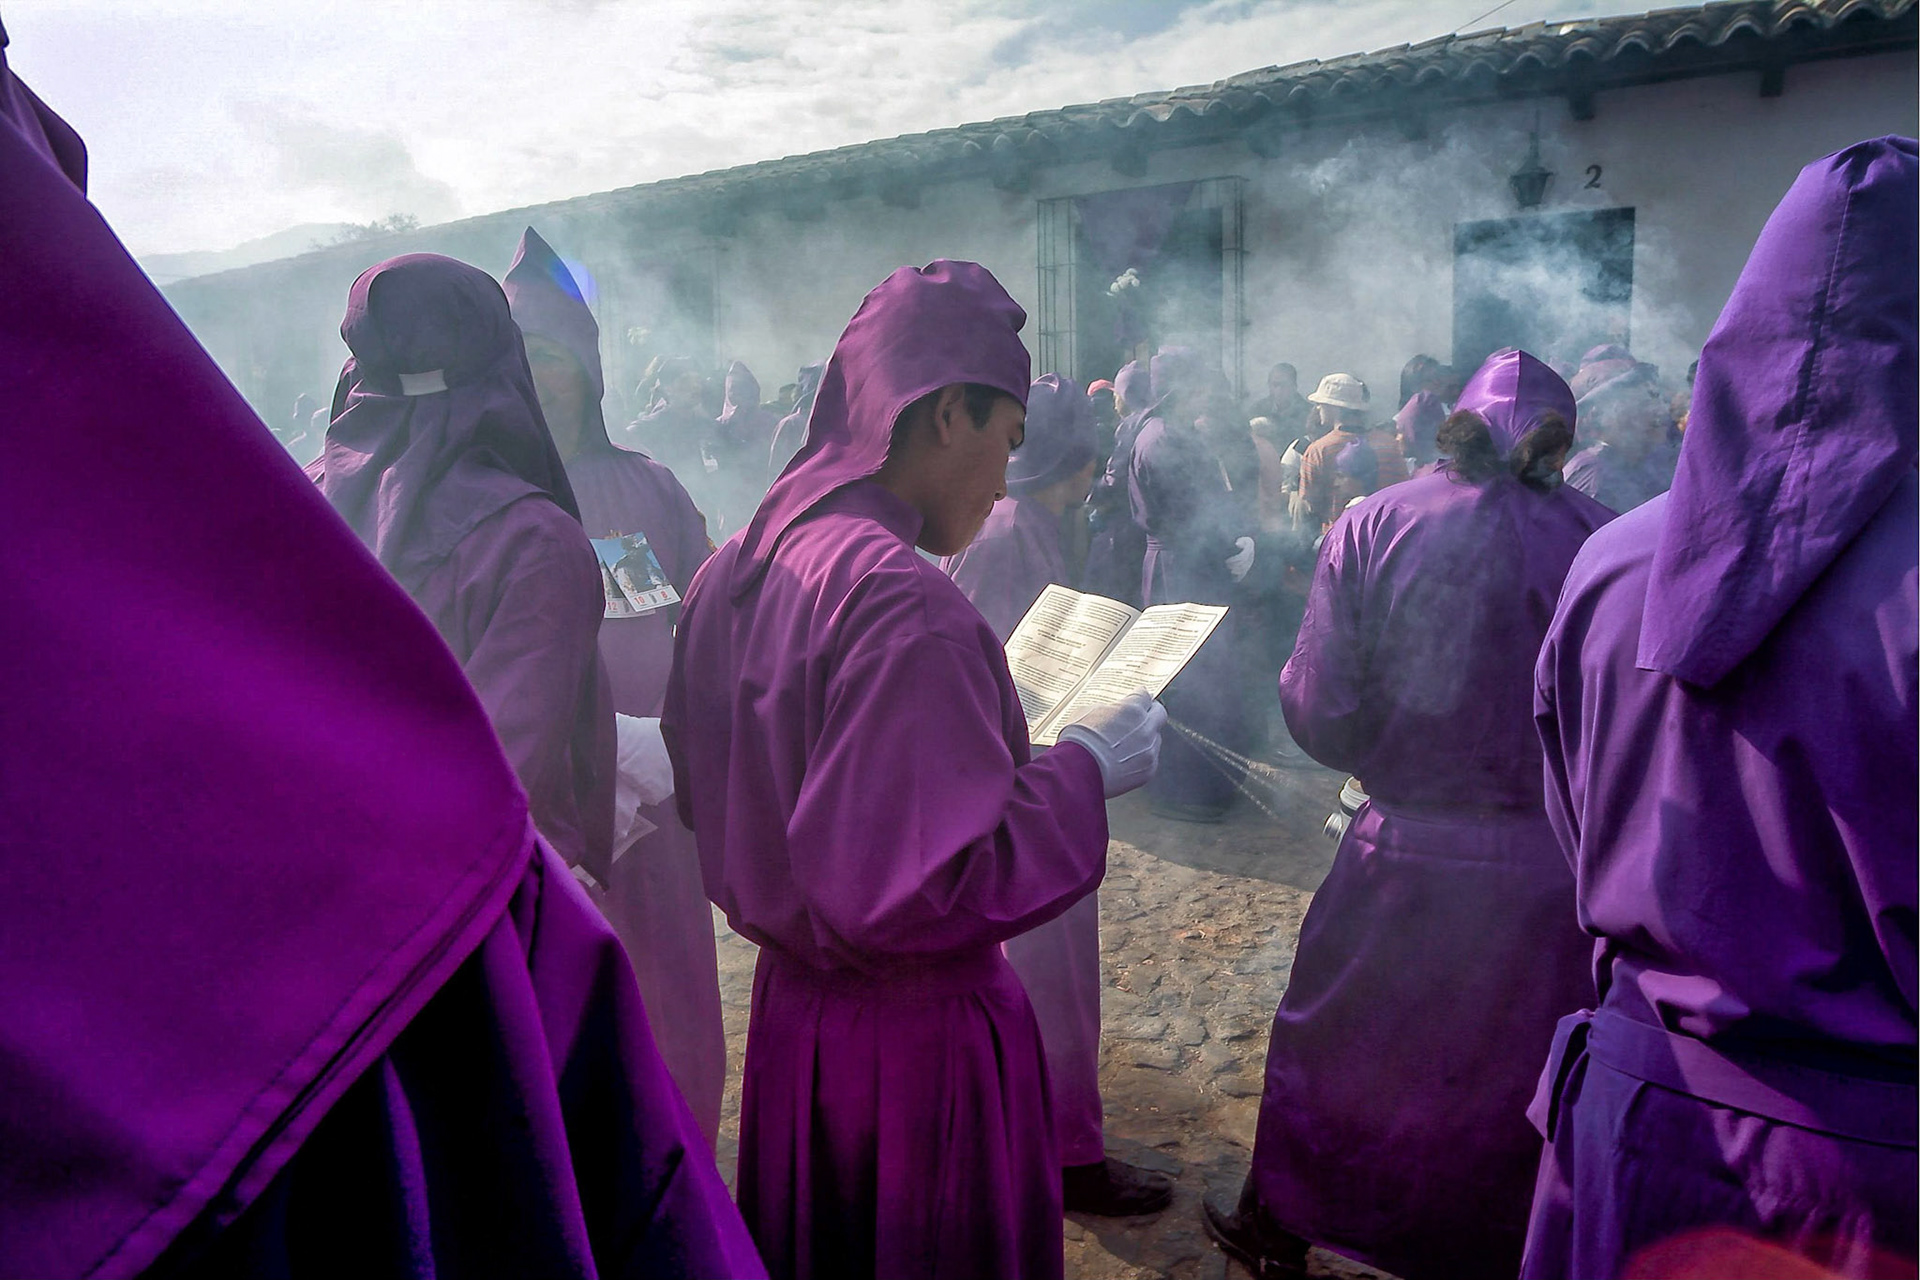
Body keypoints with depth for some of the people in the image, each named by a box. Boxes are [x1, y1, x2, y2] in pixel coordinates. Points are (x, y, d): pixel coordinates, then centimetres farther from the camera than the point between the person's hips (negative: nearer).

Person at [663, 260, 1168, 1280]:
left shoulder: (732, 573, 0)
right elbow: (913, 891, -29)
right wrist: (1085, 766, -18)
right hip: (919, 1040, -8)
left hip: (787, 1008, 8)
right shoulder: (906, 602, -26)